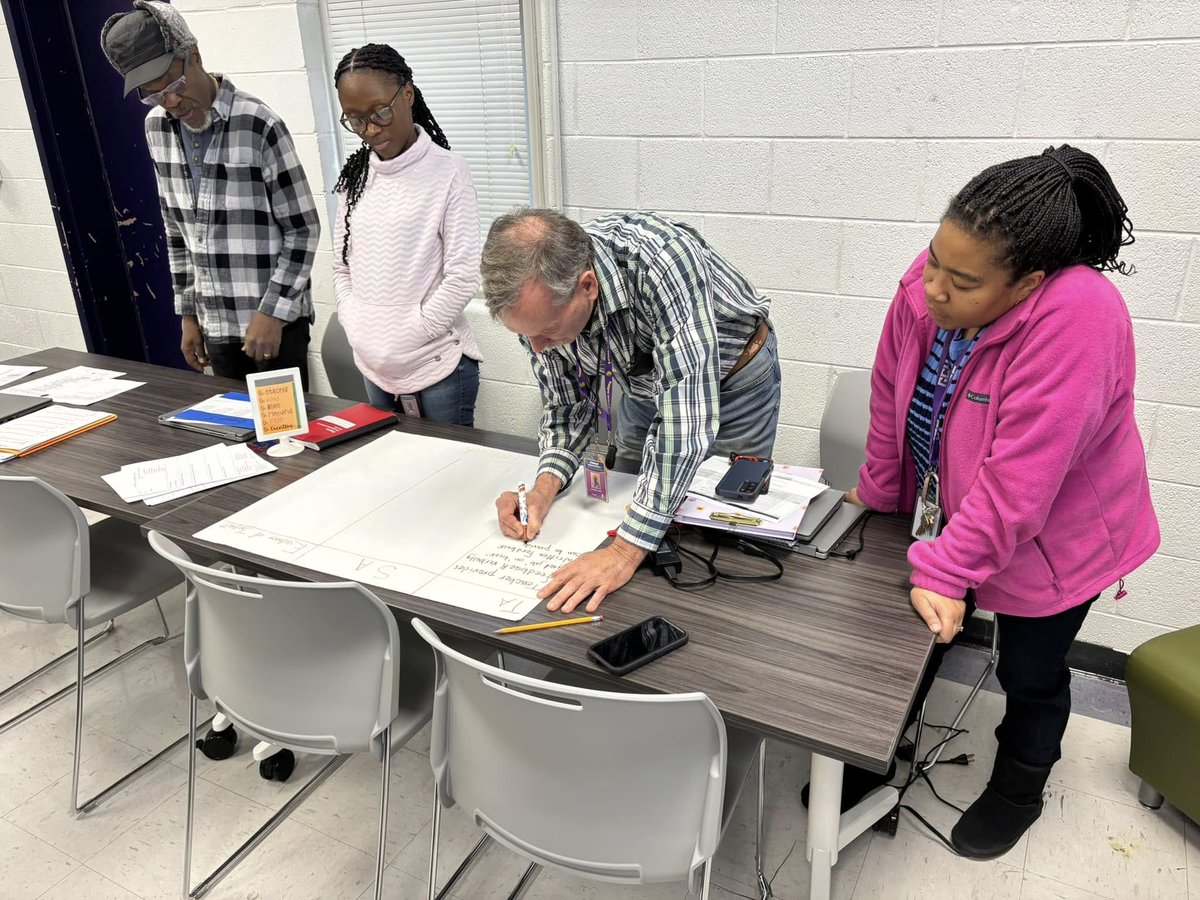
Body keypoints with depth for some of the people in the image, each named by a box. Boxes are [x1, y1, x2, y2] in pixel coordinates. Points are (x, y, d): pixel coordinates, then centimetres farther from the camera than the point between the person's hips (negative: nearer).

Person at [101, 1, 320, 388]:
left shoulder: (258, 125, -14)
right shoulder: (157, 127, 5)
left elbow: (303, 229, -12)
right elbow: (177, 231, 13)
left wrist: (273, 312, -16)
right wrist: (188, 314, 12)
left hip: (275, 318, -5)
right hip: (215, 322, 5)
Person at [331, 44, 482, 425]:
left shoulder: (447, 172, -9)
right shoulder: (355, 175, 6)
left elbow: (462, 277, -13)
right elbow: (343, 268, 11)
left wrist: (401, 345, -11)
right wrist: (360, 334, -2)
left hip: (438, 364, -5)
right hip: (373, 367, 5)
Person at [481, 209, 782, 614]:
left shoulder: (661, 263, -44)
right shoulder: (536, 297, -24)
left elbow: (684, 419, -46)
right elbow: (568, 405, -10)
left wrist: (626, 550, -47)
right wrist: (544, 489, -27)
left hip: (732, 379, -4)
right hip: (641, 384, 5)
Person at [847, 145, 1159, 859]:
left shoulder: (1077, 319, -35)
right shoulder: (929, 283, -19)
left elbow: (1019, 478, -33)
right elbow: (892, 394, -6)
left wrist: (945, 572, -26)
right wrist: (878, 494, 5)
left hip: (1048, 539, -4)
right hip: (945, 513, 5)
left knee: (1030, 675, 15)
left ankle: (1018, 794, 44)